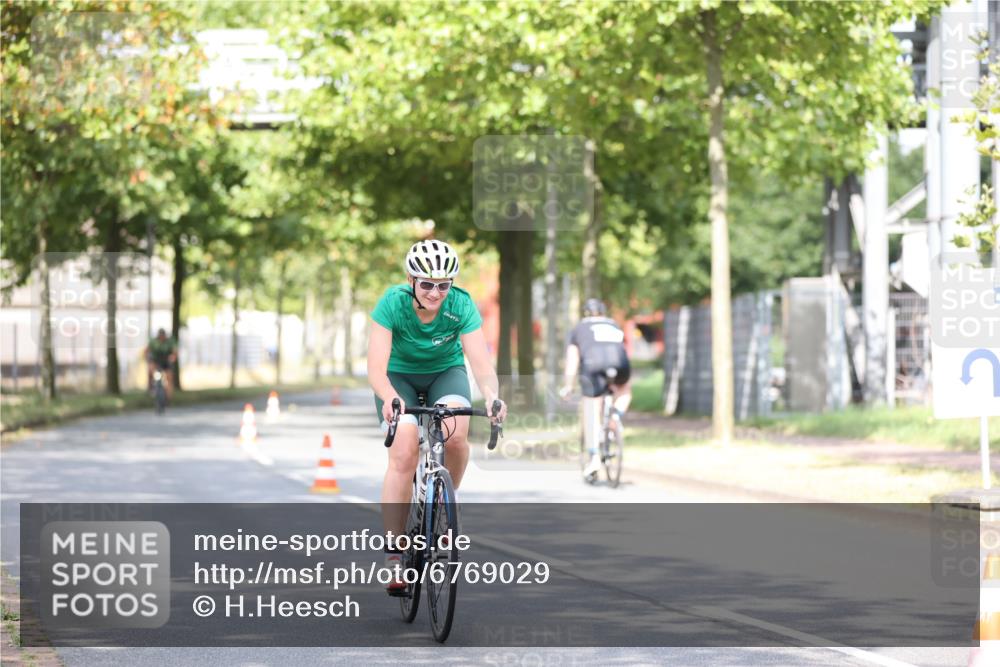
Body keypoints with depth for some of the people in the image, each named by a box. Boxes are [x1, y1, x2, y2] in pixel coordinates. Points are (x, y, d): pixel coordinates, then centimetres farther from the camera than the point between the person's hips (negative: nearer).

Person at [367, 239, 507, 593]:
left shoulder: (461, 306, -25)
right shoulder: (392, 303, -28)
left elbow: (482, 363, -32)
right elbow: (376, 367, -34)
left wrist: (492, 395, -53)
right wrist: (390, 398, -55)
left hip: (445, 371, 1)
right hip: (399, 375, -1)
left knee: (456, 435, -30)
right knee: (404, 453, -23)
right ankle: (392, 554, -18)